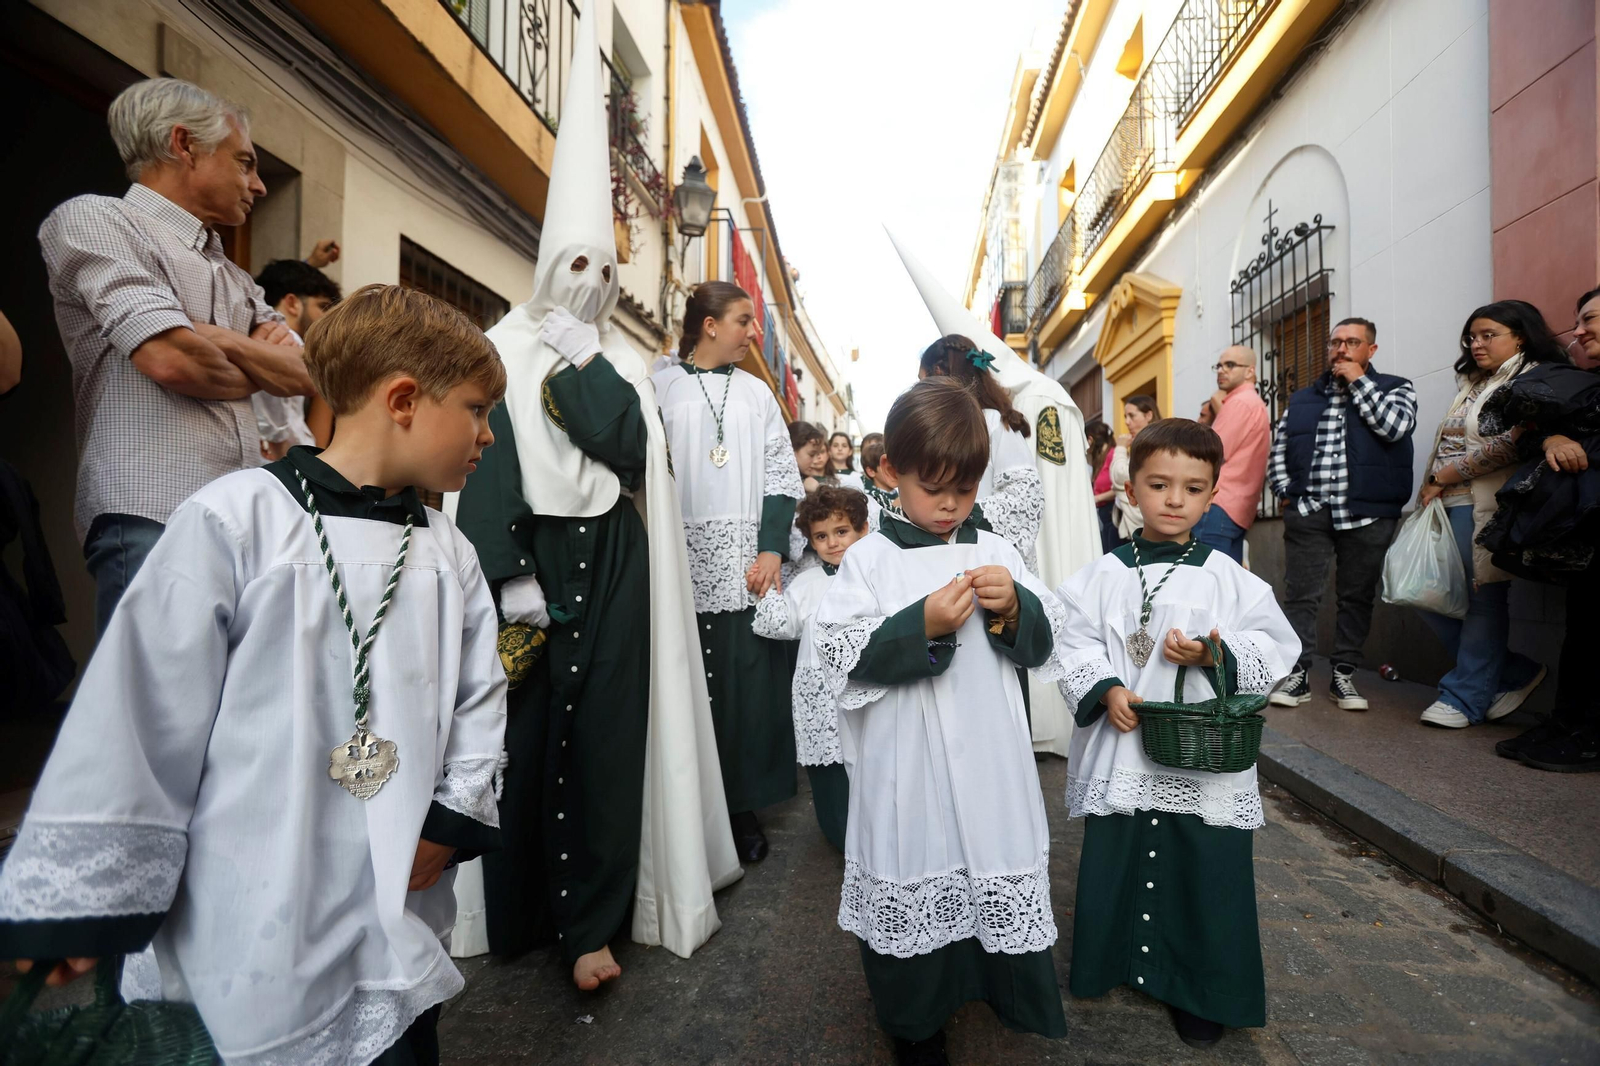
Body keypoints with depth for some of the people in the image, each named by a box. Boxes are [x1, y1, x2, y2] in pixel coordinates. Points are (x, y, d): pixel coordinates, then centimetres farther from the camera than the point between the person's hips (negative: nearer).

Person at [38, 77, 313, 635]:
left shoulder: (233, 275, 26)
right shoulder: (92, 219, 4)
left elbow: (305, 373, 12)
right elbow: (170, 359, -12)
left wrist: (208, 336, -3)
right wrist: (259, 371, 8)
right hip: (153, 520, -7)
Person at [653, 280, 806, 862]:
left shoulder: (756, 391, 13)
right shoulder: (661, 387, 4)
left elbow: (781, 475, 8)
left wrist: (772, 550, -5)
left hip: (748, 564, 2)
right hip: (683, 564, -2)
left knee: (748, 682, 2)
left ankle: (744, 808, 16)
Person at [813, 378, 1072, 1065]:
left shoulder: (996, 553, 6)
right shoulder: (870, 559, -4)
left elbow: (1042, 646, 9)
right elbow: (839, 654, -11)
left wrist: (1014, 608, -12)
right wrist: (923, 626, -21)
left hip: (992, 763, 3)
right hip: (907, 767, -2)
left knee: (1000, 871, 12)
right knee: (913, 886, 10)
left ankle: (1011, 993, 41)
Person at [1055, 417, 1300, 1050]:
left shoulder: (1228, 578, 0)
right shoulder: (1104, 575, -1)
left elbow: (1274, 647, -1)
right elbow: (1076, 643, -3)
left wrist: (1215, 655, -17)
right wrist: (1106, 689, -18)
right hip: (1121, 757, 1)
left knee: (1206, 872, 9)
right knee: (1114, 863, 14)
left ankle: (1203, 992, 32)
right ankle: (1115, 961, 39)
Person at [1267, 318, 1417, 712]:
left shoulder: (1396, 388, 10)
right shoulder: (1303, 398, 17)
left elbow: (1394, 426, -11)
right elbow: (1278, 449, 16)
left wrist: (1358, 382, -3)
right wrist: (1285, 491, 1)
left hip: (1368, 513, -1)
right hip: (1307, 511, 2)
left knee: (1357, 596, 5)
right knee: (1300, 594, -2)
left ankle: (1344, 676, 16)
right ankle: (1297, 675, 5)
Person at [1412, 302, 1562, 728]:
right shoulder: (1473, 384, 23)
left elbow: (1510, 442, -15)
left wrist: (1443, 476, -11)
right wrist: (1433, 489, 5)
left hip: (1484, 508, -8)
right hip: (1446, 507, 9)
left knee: (1481, 600, -5)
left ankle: (1466, 696, 5)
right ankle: (1513, 672, 19)